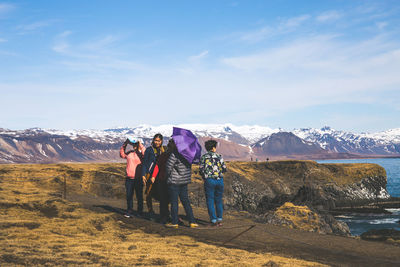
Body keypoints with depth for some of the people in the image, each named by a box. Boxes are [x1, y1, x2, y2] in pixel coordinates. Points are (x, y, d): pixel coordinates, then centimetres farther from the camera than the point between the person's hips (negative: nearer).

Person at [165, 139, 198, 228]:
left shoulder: (174, 154, -15)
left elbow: (168, 166, -11)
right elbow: (189, 165, 16)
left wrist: (169, 175, 5)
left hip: (174, 181, -7)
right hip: (185, 181, 7)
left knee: (174, 202, 2)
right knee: (185, 201, 11)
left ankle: (174, 222, 6)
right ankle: (192, 221, 8)